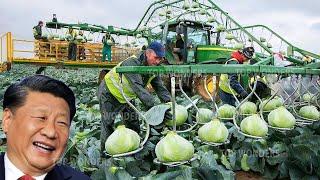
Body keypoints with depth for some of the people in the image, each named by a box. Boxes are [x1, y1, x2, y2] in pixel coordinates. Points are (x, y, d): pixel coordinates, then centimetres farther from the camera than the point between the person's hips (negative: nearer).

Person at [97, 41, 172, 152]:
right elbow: (138, 88, -47)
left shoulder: (153, 69, -11)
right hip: (109, 94, -7)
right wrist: (154, 108, -54)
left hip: (126, 97, 7)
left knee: (134, 126, 7)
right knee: (108, 124, -6)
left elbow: (161, 89, -13)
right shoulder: (132, 63, -36)